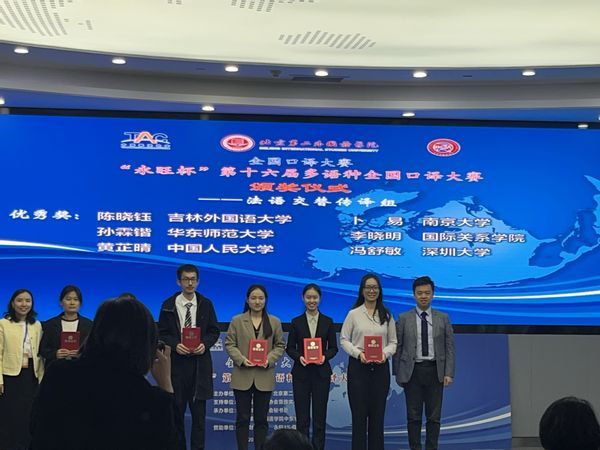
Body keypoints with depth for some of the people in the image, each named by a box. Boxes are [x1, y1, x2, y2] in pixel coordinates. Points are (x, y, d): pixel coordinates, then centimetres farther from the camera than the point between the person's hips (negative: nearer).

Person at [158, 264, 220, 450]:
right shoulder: (168, 305, 2)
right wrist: (175, 345, -15)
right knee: (176, 410, 4)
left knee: (199, 410, 2)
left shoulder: (206, 304, 6)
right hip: (176, 361, -1)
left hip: (199, 362, 1)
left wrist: (205, 344, -11)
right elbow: (162, 333, 3)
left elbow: (214, 331, 8)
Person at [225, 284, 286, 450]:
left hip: (264, 377, 1)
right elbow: (229, 344, 1)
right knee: (242, 418, 3)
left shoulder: (274, 322, 7)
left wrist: (269, 359, -12)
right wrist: (241, 359, -15)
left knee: (261, 418, 6)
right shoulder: (237, 321, 4)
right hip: (242, 376, -1)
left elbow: (280, 345, 6)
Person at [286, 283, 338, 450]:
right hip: (301, 373, 0)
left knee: (320, 415, 4)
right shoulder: (296, 322, 3)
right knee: (302, 416, 2)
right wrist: (299, 357, -15)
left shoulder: (328, 321, 5)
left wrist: (325, 356, -14)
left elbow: (333, 347, 5)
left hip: (321, 372, 0)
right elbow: (290, 348, 4)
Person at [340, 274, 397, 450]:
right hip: (358, 366, -2)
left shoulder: (386, 315, 8)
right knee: (359, 413, 0)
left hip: (380, 367, 2)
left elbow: (393, 342, 8)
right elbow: (344, 339, 1)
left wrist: (385, 353, -12)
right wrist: (358, 353, -14)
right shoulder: (353, 314, 1)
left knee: (378, 414, 5)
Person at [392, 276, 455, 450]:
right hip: (412, 371, -1)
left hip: (435, 371, 1)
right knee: (413, 416, 3)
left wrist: (449, 373, -5)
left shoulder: (443, 318, 6)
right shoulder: (404, 318, 3)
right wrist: (397, 373, -1)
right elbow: (398, 347, 3)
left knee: (434, 416, 3)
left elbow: (449, 347, 3)